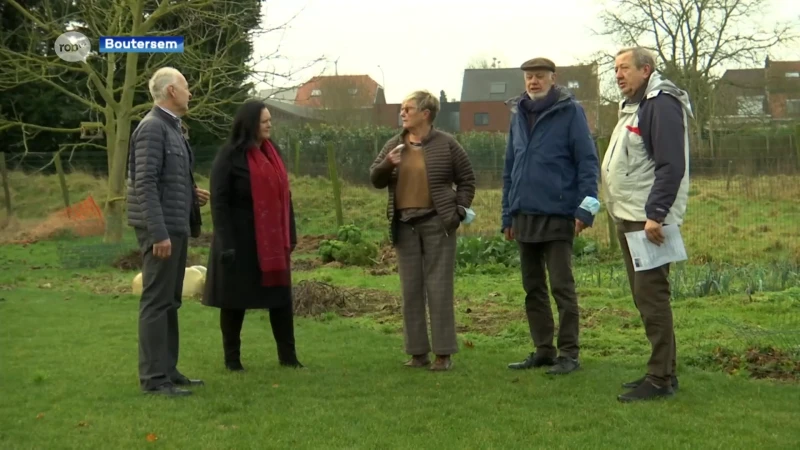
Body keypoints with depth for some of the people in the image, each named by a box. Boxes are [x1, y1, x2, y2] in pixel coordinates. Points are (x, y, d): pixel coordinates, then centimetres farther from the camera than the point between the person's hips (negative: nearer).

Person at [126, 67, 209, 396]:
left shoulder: (171, 127, 16)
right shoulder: (152, 127, -13)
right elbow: (145, 184, -20)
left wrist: (191, 194, 11)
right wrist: (159, 233, -24)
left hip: (176, 225, 10)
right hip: (161, 228, -10)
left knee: (169, 302, 13)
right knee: (156, 301, -5)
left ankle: (168, 370, 20)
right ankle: (154, 377, 0)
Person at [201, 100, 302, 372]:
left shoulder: (273, 151, 9)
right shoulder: (229, 156, -10)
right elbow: (219, 202, -13)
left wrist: (290, 234, 10)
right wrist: (227, 244, -18)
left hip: (273, 239, 6)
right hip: (241, 239, -6)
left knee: (281, 295, 7)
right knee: (236, 298, 4)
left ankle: (287, 355, 15)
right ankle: (232, 358, 16)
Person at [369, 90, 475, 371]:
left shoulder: (446, 144, -2)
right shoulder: (394, 145, 9)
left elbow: (467, 179, 4)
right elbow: (375, 180, 9)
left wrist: (458, 210, -5)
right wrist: (387, 164, -11)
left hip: (437, 224, -4)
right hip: (405, 225, 4)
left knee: (439, 288, -3)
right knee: (411, 290, 7)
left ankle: (444, 353, 4)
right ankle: (418, 352, 15)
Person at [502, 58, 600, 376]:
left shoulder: (569, 112, -4)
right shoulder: (518, 114, 14)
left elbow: (587, 161, -8)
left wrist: (585, 208, -16)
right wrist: (508, 215, 15)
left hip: (557, 215, -6)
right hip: (524, 216, 6)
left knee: (561, 287, -2)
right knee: (533, 289, 11)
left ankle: (568, 353, 6)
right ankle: (543, 350, 21)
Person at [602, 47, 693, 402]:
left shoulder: (661, 104, -11)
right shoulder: (633, 106, 19)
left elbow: (672, 166, -19)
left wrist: (655, 214, -24)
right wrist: (622, 213, 18)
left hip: (649, 221, -10)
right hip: (628, 219, 10)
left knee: (652, 298, -8)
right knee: (644, 298, 13)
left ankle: (661, 379, -2)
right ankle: (662, 371, 21)